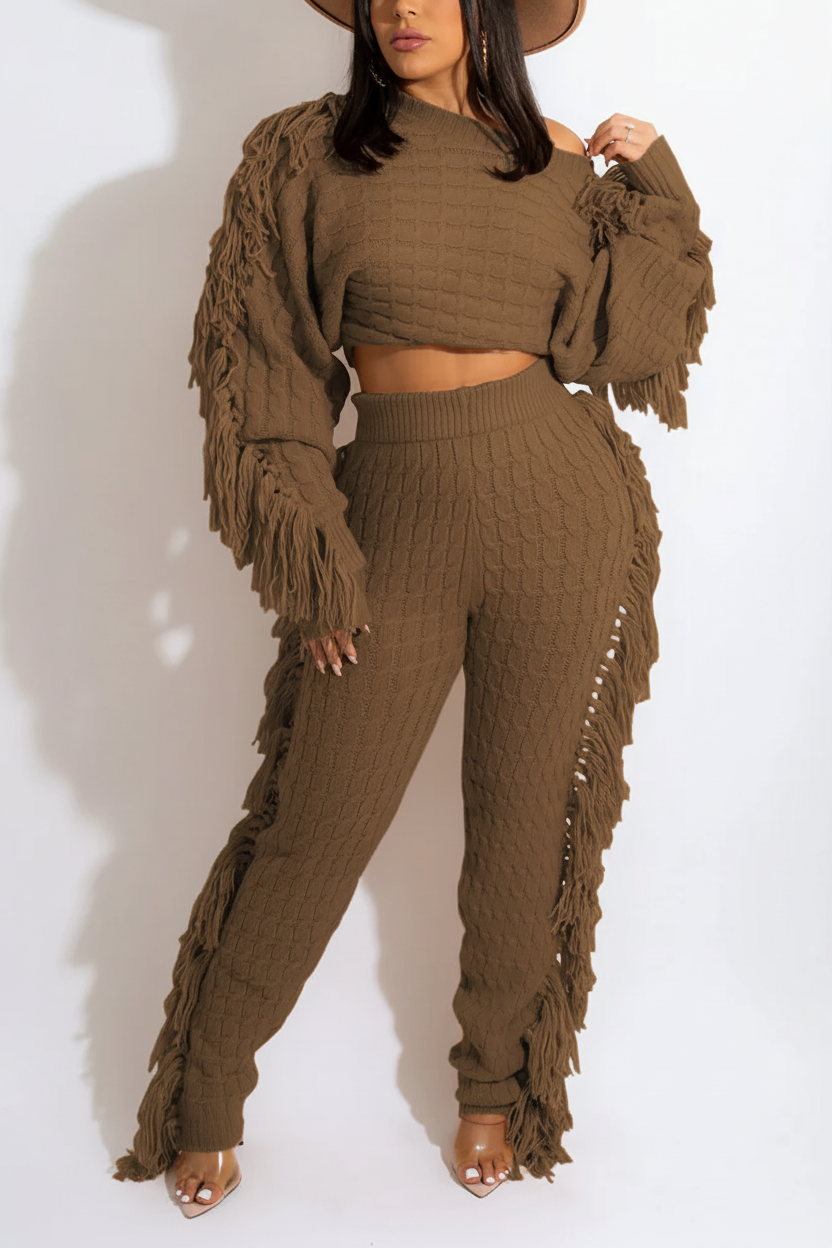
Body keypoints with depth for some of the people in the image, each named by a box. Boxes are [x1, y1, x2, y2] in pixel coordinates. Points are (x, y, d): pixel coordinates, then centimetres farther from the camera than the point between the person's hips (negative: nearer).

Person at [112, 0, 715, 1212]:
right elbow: (262, 367, -1)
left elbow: (621, 332, 6)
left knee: (527, 817, 10)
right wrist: (307, 562, -5)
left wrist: (653, 181, 0)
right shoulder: (304, 155, 1)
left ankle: (497, 1084, 34)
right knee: (316, 830, 4)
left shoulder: (559, 163, 8)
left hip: (561, 512, 2)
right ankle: (204, 1100, 26)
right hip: (396, 520, -2)